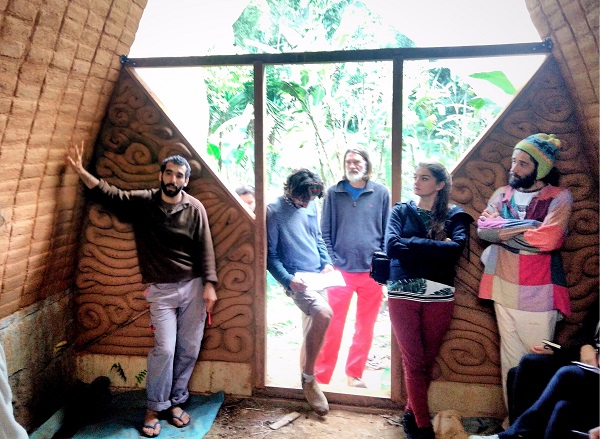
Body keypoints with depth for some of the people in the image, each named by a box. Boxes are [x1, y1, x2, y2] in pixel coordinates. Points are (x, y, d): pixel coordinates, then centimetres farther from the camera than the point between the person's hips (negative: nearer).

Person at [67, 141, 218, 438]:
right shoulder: (142, 202, 0)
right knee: (165, 349, -8)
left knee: (189, 349, 5)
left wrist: (209, 285, -5)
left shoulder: (195, 208, -1)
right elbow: (109, 194, 0)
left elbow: (205, 249, -1)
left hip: (193, 287, 1)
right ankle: (154, 408, 11)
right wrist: (81, 171, -12)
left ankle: (175, 401, 25)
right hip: (161, 290, -1)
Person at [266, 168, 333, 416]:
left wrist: (326, 262, 5)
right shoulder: (274, 211, -10)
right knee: (324, 313, -28)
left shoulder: (311, 205, 8)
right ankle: (308, 379, -11)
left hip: (317, 276, 7)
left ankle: (306, 377, 30)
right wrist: (288, 279, -20)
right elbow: (271, 255, -9)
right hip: (296, 279, -7)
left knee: (314, 327, 11)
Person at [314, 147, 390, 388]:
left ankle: (354, 375, 27)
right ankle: (321, 377, 13)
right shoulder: (333, 193, 4)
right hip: (340, 270, -1)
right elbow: (325, 231, 5)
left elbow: (387, 233, 6)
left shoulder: (381, 193, 4)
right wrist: (329, 263, -5)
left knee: (365, 328, 11)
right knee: (333, 326, 2)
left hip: (371, 271, 1)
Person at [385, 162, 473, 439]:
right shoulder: (401, 211, 7)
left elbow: (456, 249, -14)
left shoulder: (455, 215, 5)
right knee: (414, 361, 1)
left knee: (428, 360, 10)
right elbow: (392, 246, -11)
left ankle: (411, 413, 30)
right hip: (403, 295, 0)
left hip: (439, 297, 1)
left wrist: (413, 245, -13)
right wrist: (437, 246, -11)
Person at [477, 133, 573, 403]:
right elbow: (483, 229, -9)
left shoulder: (558, 198, -7)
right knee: (510, 356, 13)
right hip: (503, 288, 4)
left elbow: (547, 239, -22)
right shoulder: (502, 194, 7)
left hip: (538, 293, -4)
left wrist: (502, 231, -10)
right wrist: (527, 226, -17)